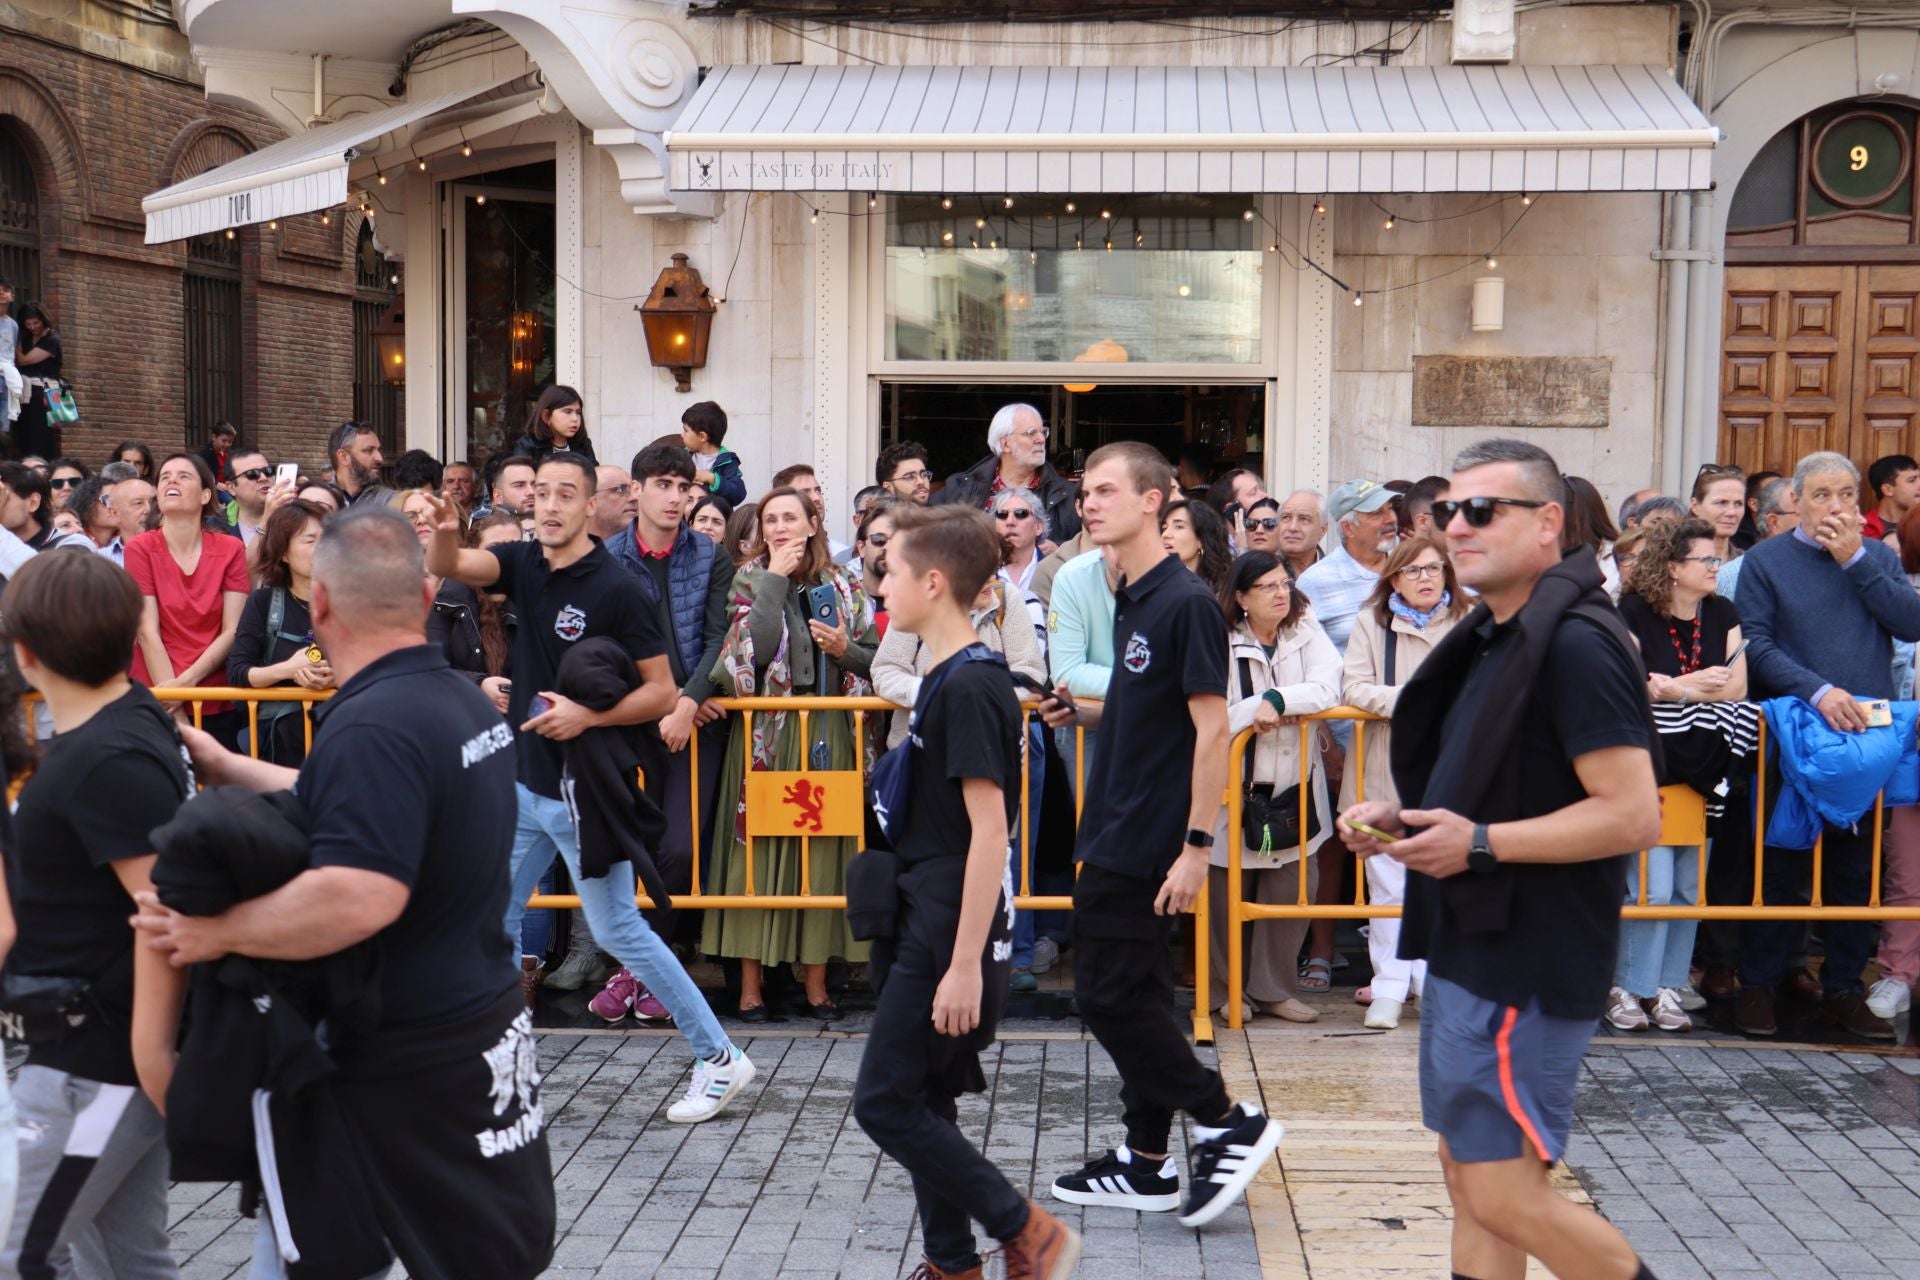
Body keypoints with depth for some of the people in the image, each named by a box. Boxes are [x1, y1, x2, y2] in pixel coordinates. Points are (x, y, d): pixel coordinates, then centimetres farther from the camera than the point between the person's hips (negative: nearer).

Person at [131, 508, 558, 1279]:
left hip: (399, 1062, -9)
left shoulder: (372, 725, -24)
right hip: (480, 1029, 9)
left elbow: (360, 897, -35)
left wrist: (218, 933, -22)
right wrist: (228, 769, 23)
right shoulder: (461, 699, 6)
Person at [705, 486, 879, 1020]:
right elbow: (755, 649, -14)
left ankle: (816, 981, 10)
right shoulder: (750, 579, 3)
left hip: (827, 732, 2)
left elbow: (876, 659, 12)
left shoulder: (844, 585, 9)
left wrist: (846, 650, -8)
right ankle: (750, 982, 4)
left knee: (822, 851, 2)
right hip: (765, 730, -2)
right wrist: (776, 579, -12)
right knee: (758, 849, -3)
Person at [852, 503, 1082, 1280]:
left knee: (885, 1103, -4)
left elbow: (990, 828, -22)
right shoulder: (945, 676, 11)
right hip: (927, 925, 9)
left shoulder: (970, 686, -18)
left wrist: (965, 963, -22)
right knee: (923, 1104, 14)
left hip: (953, 932, -9)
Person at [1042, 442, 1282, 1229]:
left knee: (1109, 993, -5)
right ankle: (1147, 1163, 21)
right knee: (1135, 992, 13)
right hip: (1118, 834, 10)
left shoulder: (1186, 603, -16)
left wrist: (1196, 845, -21)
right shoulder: (1131, 599, 12)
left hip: (1149, 840, -10)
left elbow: (1211, 728, -18)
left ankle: (1226, 1125, 5)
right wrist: (1081, 712, 7)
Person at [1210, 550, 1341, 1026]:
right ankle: (1233, 989, 21)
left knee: (1292, 890, 6)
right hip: (1234, 787, -3)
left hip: (1295, 789, 3)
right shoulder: (1221, 642, -8)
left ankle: (1275, 988, 20)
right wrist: (1258, 711, -20)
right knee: (1229, 893, 5)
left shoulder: (1307, 632, 3)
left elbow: (1327, 688, -11)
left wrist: (1277, 700, -20)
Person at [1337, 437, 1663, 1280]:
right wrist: (1401, 820, 7)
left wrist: (1478, 844, -23)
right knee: (1468, 1174, 14)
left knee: (1506, 1195, -4)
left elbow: (1632, 815, -24)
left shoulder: (1574, 643, -18)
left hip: (1529, 964, -10)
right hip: (1470, 946, 10)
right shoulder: (1490, 639, 12)